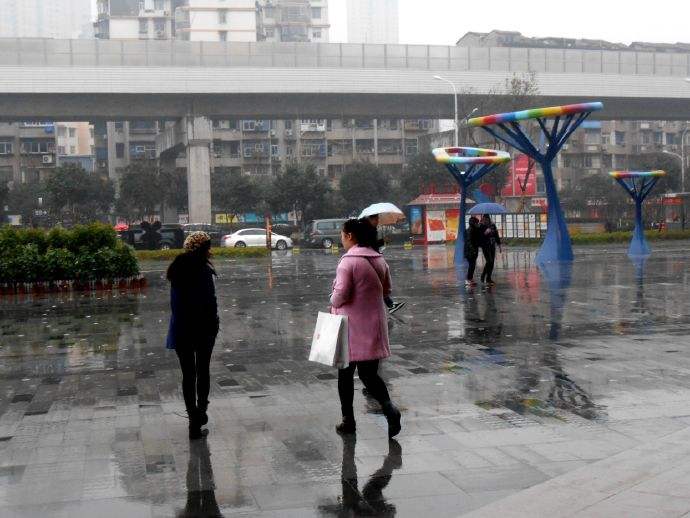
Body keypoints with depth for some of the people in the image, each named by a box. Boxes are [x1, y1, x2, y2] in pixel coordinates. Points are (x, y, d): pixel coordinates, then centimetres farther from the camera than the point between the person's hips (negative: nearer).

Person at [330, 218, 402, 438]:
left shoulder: (348, 261, -16)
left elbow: (341, 294, -20)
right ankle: (388, 406, -16)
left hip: (351, 327, -5)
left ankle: (348, 420, 19)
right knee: (369, 373, 8)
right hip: (374, 326, 6)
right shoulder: (379, 260, 6)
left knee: (345, 373, 11)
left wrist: (333, 302, 0)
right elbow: (387, 290, 14)